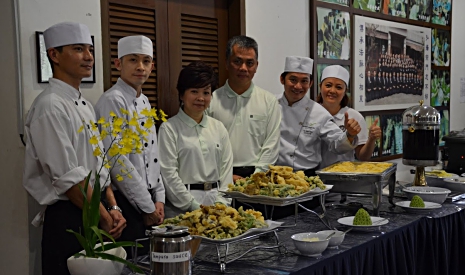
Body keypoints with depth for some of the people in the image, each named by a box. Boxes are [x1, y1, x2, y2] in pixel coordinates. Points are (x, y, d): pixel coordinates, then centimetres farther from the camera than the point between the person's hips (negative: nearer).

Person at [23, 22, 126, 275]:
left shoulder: (85, 106, 12)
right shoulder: (50, 106, -16)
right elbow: (68, 178, -20)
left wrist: (113, 208, 2)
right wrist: (106, 219, -13)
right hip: (68, 219, -8)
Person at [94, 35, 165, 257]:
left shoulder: (143, 101, 12)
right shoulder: (112, 101, -16)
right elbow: (118, 162, -20)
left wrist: (158, 199, 7)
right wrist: (148, 207, -14)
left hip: (148, 200, 9)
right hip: (125, 203, -8)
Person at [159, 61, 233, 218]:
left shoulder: (218, 128, 12)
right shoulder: (169, 129, -3)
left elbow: (226, 169, 10)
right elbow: (169, 174, -9)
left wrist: (220, 203, -2)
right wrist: (194, 206, -11)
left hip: (216, 200, 4)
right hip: (182, 207, -4)